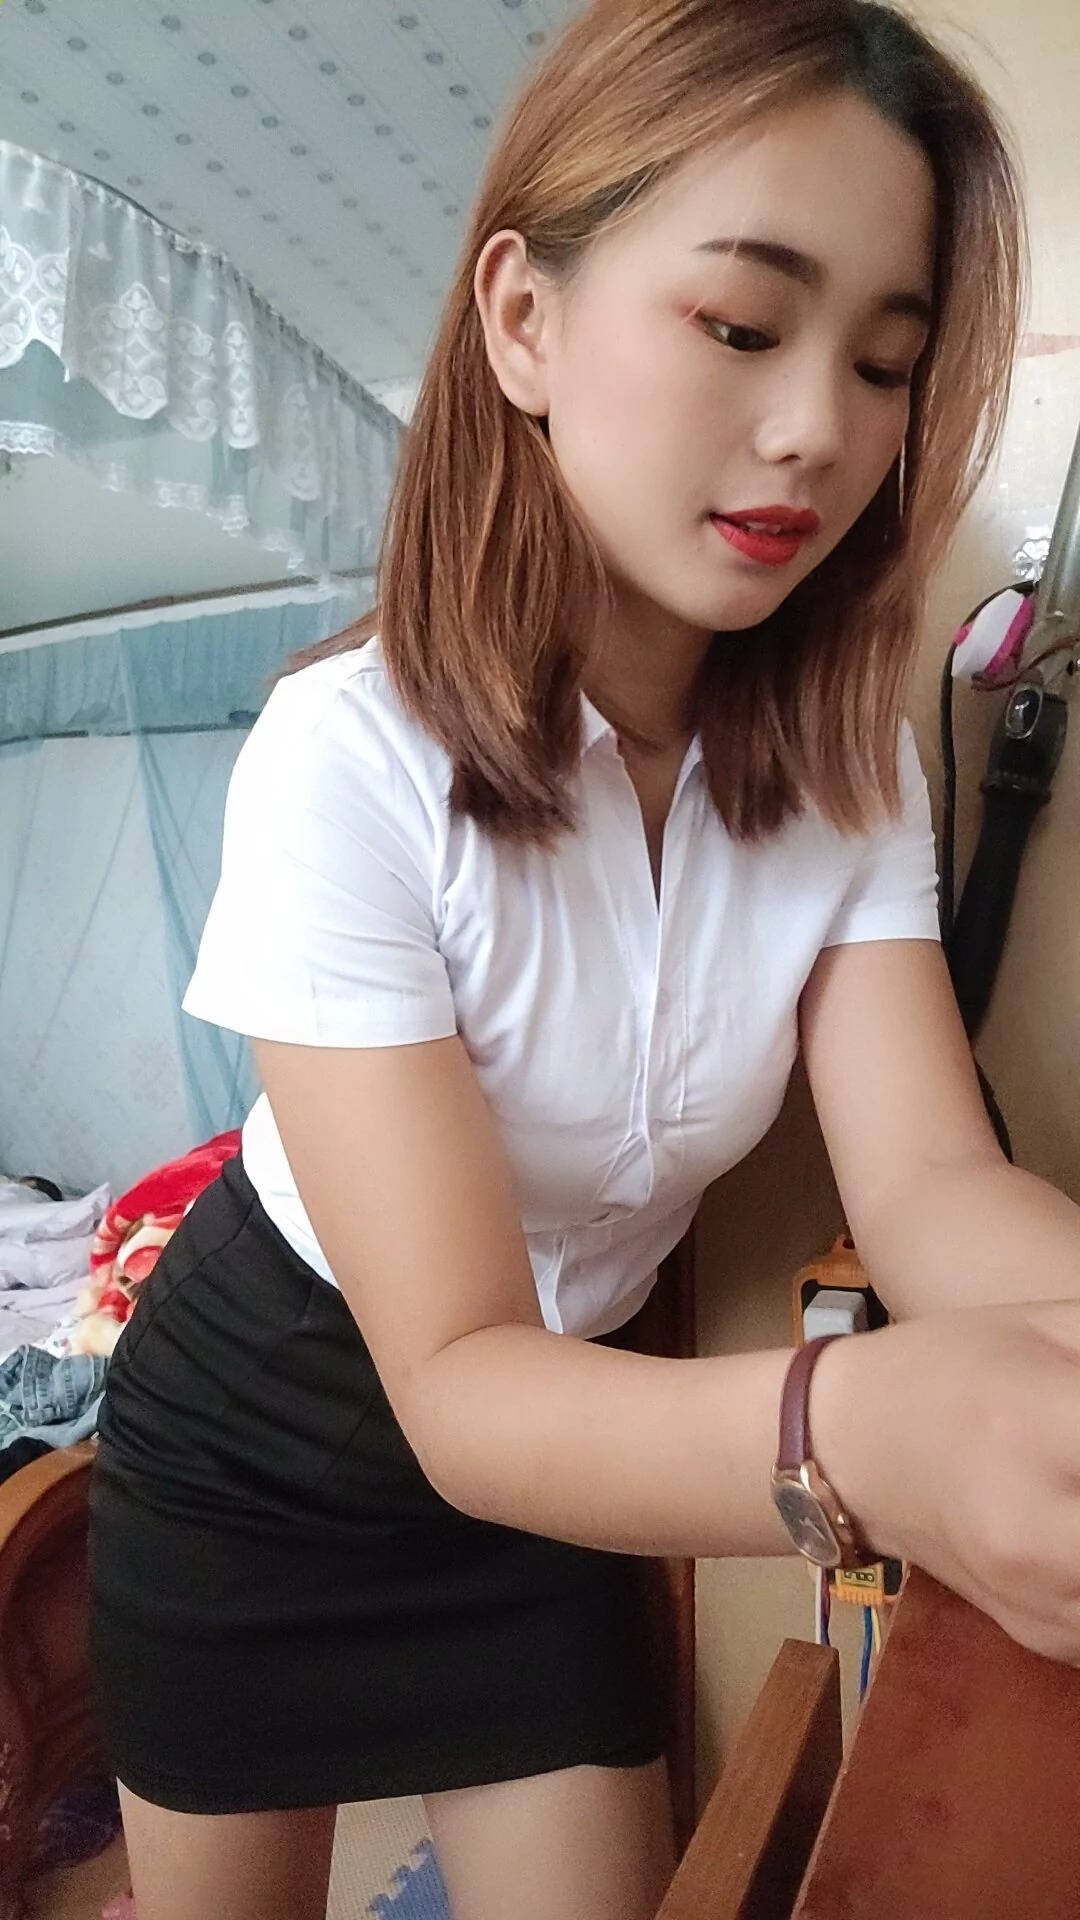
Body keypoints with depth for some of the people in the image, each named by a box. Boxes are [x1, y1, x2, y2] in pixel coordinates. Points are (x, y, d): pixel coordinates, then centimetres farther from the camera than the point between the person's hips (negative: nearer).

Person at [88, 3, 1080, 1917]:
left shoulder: (843, 767, -13)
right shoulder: (352, 758, -30)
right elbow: (456, 1385, -32)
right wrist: (859, 1430, -51)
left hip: (551, 1422, 3)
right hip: (269, 1430, -2)